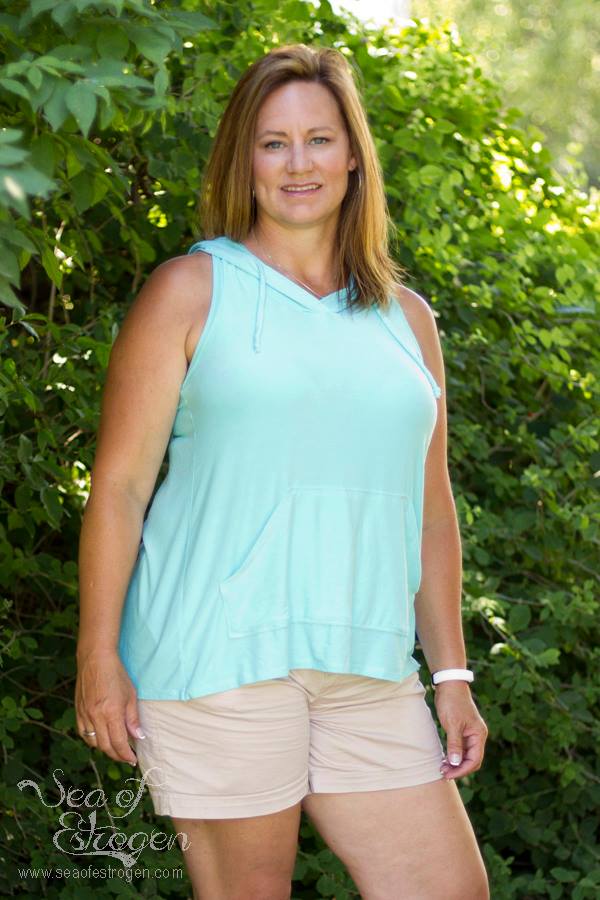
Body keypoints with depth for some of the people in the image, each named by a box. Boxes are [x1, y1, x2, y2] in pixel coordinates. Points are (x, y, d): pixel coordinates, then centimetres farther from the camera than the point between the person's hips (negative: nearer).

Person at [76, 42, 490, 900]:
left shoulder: (406, 319, 16)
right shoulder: (190, 291, 2)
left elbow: (431, 511, 19)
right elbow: (119, 484, -2)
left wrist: (451, 676, 15)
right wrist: (98, 657, -8)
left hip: (366, 672, 5)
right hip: (215, 660, -5)